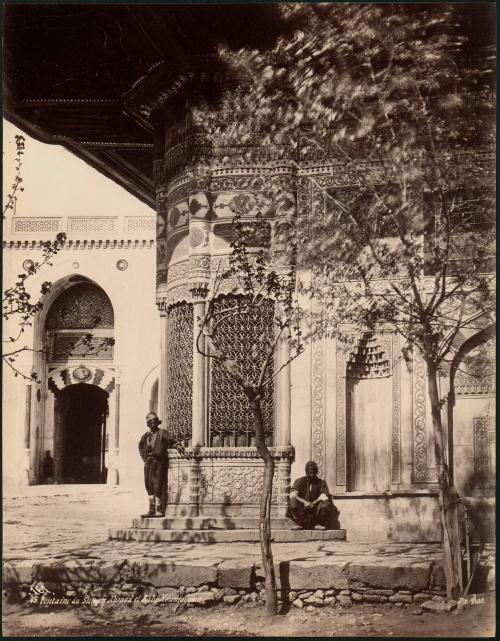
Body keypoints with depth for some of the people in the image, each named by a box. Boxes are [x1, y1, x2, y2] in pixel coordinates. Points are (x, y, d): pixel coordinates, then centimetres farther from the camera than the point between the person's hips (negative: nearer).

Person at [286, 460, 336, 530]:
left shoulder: (321, 483, 5)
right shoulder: (300, 481, 3)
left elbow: (325, 496, -10)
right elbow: (292, 495, -12)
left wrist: (313, 503, -25)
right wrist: (304, 502, -26)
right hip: (302, 510, -1)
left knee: (326, 504, -27)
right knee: (293, 501, -28)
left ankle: (318, 524, -8)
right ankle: (298, 523, -14)